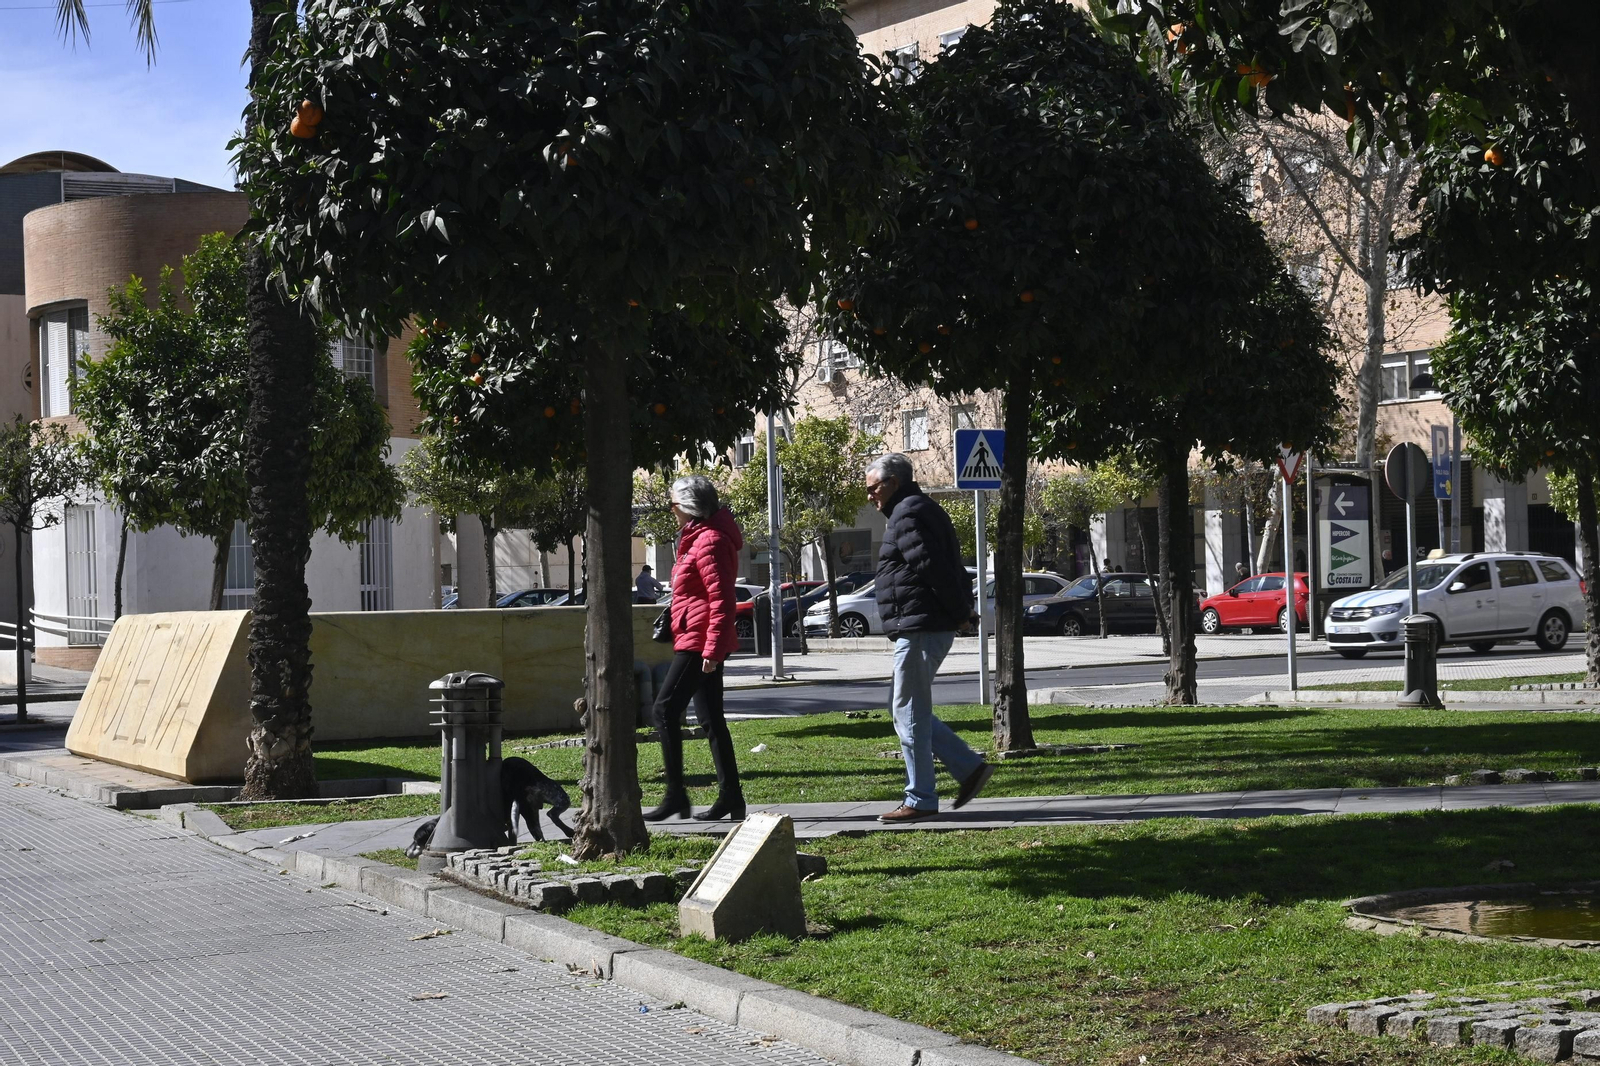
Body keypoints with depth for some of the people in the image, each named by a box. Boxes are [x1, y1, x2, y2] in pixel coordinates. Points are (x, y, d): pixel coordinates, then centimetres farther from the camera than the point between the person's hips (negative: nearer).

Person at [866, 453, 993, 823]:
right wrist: (961, 606, 12)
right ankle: (970, 767, 15)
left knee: (909, 713, -5)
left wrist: (958, 610, -14)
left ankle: (920, 801, 0)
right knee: (910, 711, 15)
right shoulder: (923, 511, 20)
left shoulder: (907, 516, -13)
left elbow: (932, 567, -22)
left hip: (919, 629, -11)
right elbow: (947, 569, 21)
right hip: (934, 627, 11)